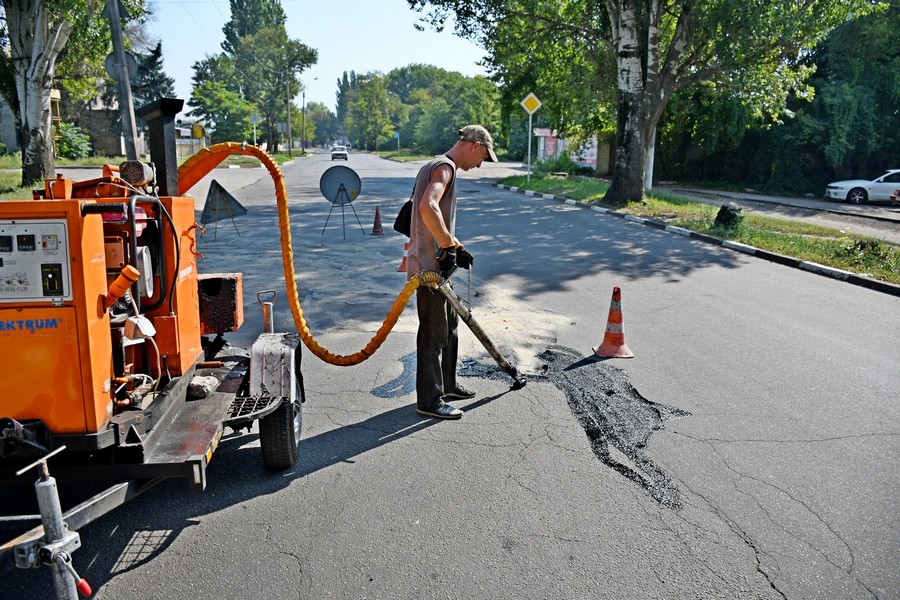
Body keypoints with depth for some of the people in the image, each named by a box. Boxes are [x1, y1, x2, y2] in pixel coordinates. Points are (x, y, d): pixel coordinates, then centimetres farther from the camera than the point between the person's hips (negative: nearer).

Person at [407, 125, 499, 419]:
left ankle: (447, 384, 34)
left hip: (436, 265, 11)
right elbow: (428, 208, -33)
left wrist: (455, 245, 15)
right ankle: (429, 400, 8)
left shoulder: (436, 166, 17)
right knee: (433, 332, -2)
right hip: (430, 266, -11)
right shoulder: (444, 167, -15)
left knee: (449, 324, 20)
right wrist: (450, 246, -25)